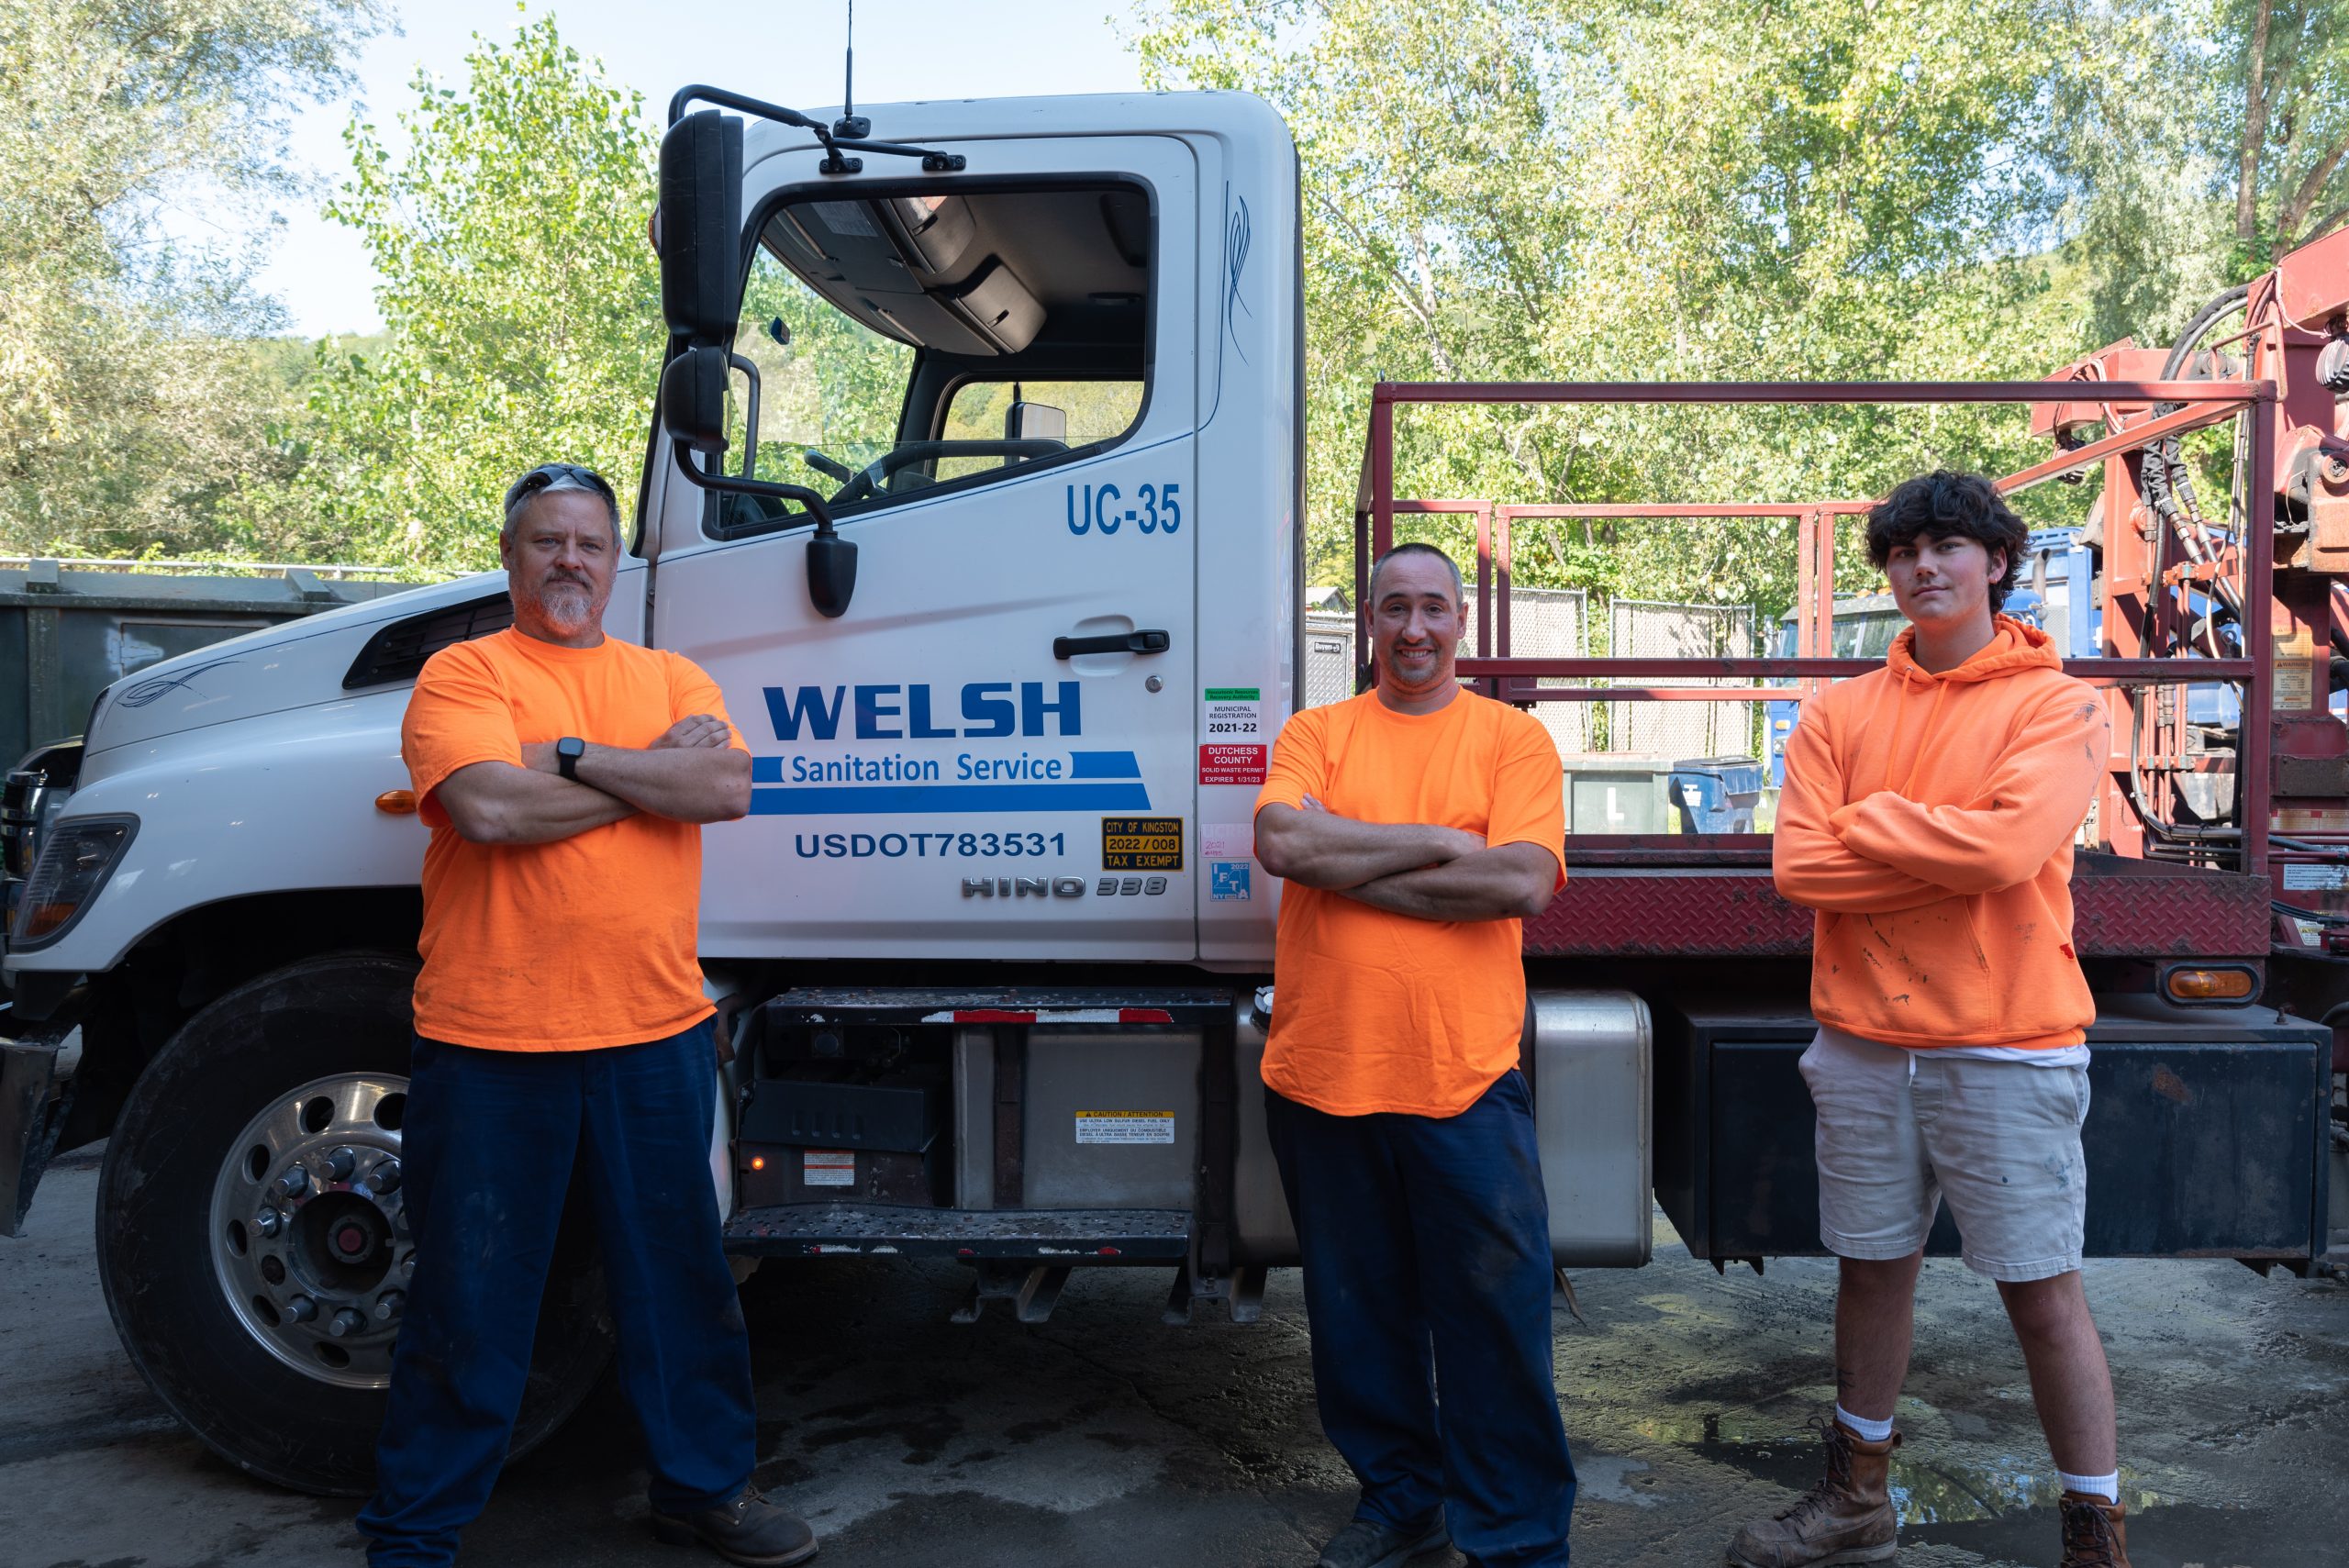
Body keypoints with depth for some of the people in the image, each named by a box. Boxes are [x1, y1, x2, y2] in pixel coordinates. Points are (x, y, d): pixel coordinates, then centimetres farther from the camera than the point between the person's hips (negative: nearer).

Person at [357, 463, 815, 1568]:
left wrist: (571, 754, -12)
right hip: (492, 1040, -3)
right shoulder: (463, 672, 0)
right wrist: (656, 771, -9)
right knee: (470, 1297, 8)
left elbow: (728, 787, -7)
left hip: (656, 1034, 4)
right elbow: (491, 808, -18)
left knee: (681, 1273, 15)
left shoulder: (672, 678, 12)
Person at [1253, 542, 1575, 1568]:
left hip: (1466, 1080, -2)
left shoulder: (1512, 737, 4)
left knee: (1496, 1318, 3)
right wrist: (1443, 842, -12)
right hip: (1322, 1077, 2)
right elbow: (1282, 842, -12)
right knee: (1359, 1316, 15)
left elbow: (1524, 880, -12)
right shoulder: (1315, 734, 8)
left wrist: (1348, 863, -11)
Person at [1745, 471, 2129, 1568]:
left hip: (2006, 1046, -4)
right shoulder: (1840, 713, 7)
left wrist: (1869, 820, -9)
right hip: (1863, 1044, 4)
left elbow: (2011, 845, -20)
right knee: (1872, 1270, 15)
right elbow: (1798, 863, -5)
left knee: (2044, 1294, 3)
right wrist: (1950, 851, -11)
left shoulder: (2057, 706, -3)